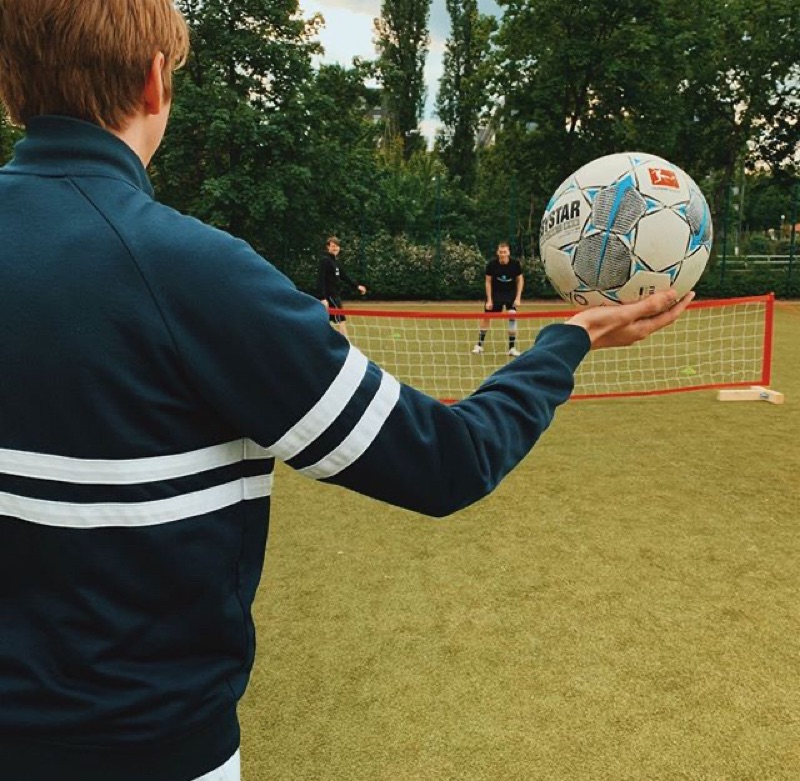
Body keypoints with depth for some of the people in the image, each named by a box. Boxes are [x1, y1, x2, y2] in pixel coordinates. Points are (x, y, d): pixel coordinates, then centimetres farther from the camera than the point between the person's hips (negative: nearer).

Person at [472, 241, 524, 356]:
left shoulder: (515, 264, -16)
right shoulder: (491, 264, -17)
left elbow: (520, 280, -3)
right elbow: (488, 281, -7)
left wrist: (518, 298, -9)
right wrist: (489, 300, -10)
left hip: (511, 293, 0)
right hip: (496, 293, 0)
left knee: (512, 317, -14)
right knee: (486, 317, 1)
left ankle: (512, 348, -4)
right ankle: (479, 345, 18)